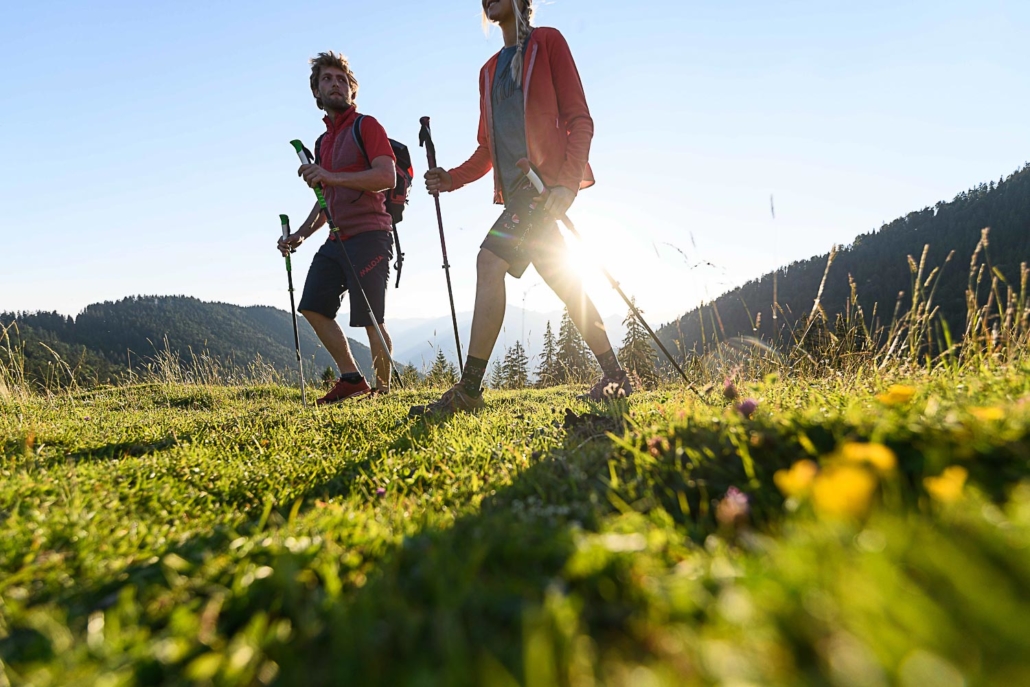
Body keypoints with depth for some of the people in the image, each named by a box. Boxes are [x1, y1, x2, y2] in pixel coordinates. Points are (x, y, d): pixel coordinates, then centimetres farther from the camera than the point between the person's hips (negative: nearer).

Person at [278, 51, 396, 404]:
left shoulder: (366, 125, -1)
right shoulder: (323, 142, 23)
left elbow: (387, 176, -16)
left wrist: (332, 177, -23)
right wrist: (301, 234, 17)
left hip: (368, 235, -9)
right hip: (337, 239, 9)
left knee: (370, 319, -11)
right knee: (313, 307, 4)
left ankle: (383, 388, 5)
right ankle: (352, 379, 11)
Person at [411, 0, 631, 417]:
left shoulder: (547, 42, 6)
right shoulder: (490, 71, 24)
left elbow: (579, 119, -3)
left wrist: (567, 180, -17)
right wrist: (452, 178, 5)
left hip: (547, 181, -7)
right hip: (516, 190, 7)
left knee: (490, 262, -17)